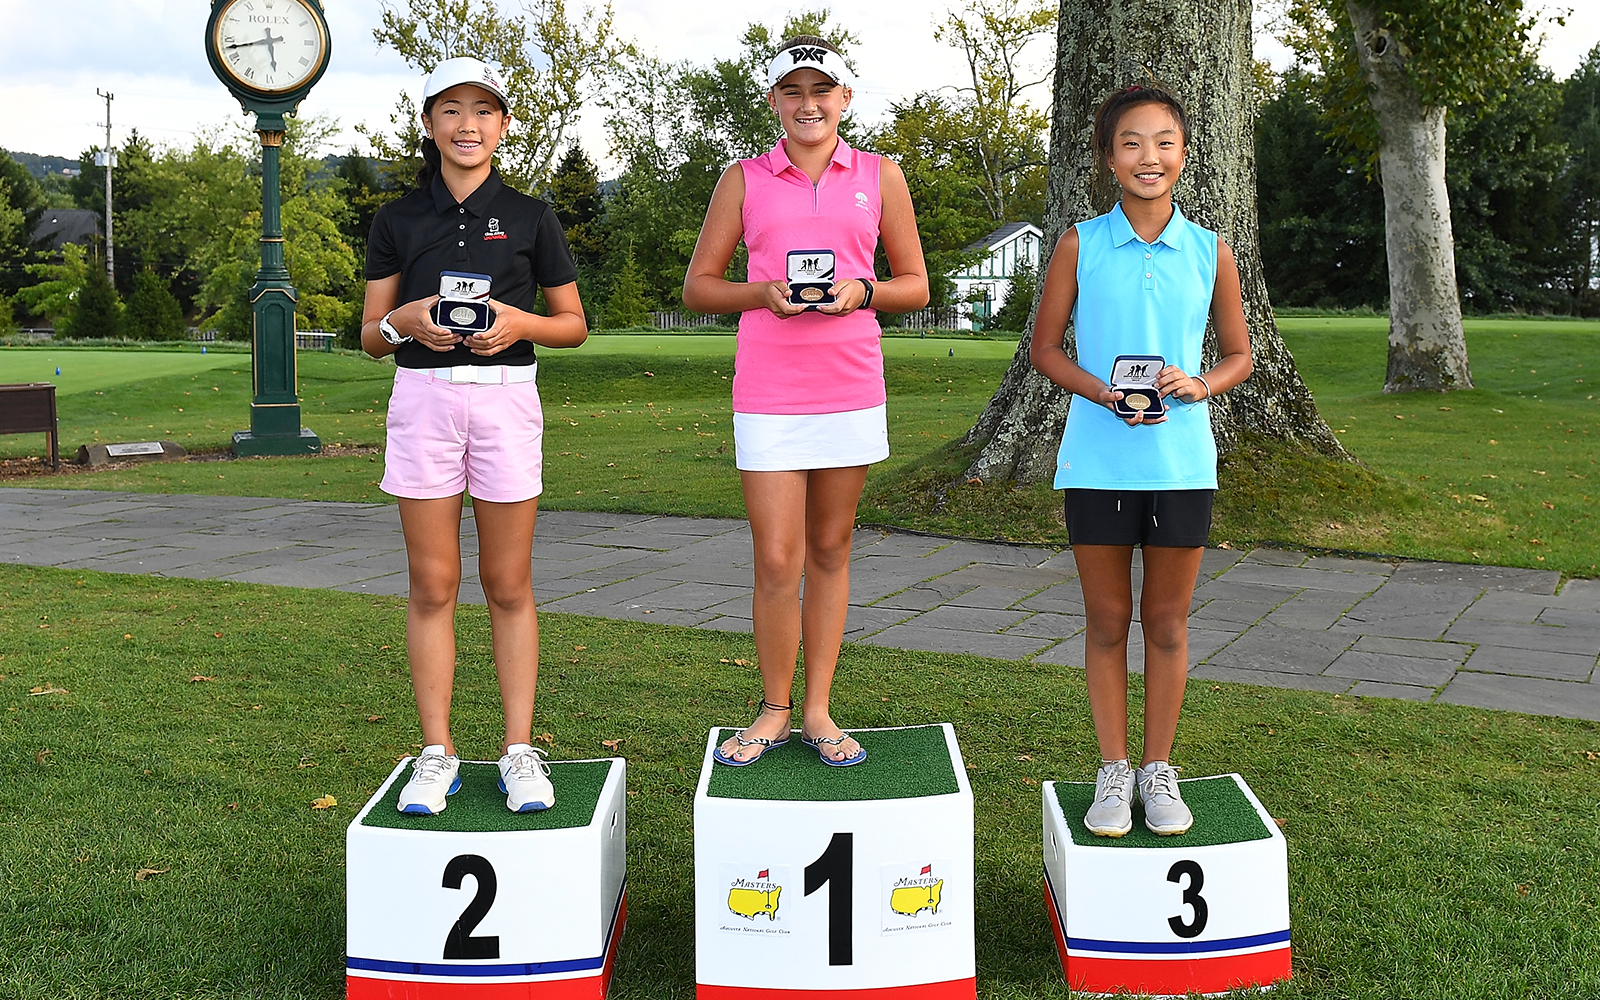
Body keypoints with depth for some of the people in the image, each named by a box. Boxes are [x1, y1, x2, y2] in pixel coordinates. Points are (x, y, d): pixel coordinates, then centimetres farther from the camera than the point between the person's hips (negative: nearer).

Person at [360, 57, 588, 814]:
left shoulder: (529, 217, 6)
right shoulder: (398, 220, 8)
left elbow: (573, 324, 9)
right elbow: (371, 337, 10)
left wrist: (521, 323, -11)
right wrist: (406, 320, -12)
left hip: (506, 401, -1)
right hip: (422, 401, 1)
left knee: (508, 587, 4)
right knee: (432, 586, 3)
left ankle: (519, 751, 11)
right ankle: (437, 755, 11)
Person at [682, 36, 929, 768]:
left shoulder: (880, 176, 8)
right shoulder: (744, 180, 6)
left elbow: (916, 285, 11)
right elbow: (698, 286, 8)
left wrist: (861, 290, -10)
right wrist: (764, 293, -11)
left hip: (851, 387, 1)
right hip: (767, 393, -1)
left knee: (830, 550, 9)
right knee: (776, 561, -3)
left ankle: (818, 710, 19)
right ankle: (774, 711, 15)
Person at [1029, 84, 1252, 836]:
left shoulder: (1210, 252, 3)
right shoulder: (1080, 245, -1)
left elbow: (1239, 354, 11)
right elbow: (1044, 350, 3)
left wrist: (1201, 386, -11)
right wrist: (1104, 393, -14)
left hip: (1181, 461, 1)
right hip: (1097, 460, -1)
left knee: (1167, 622, 10)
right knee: (1107, 620, 9)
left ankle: (1158, 769, 24)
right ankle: (1113, 770, 22)